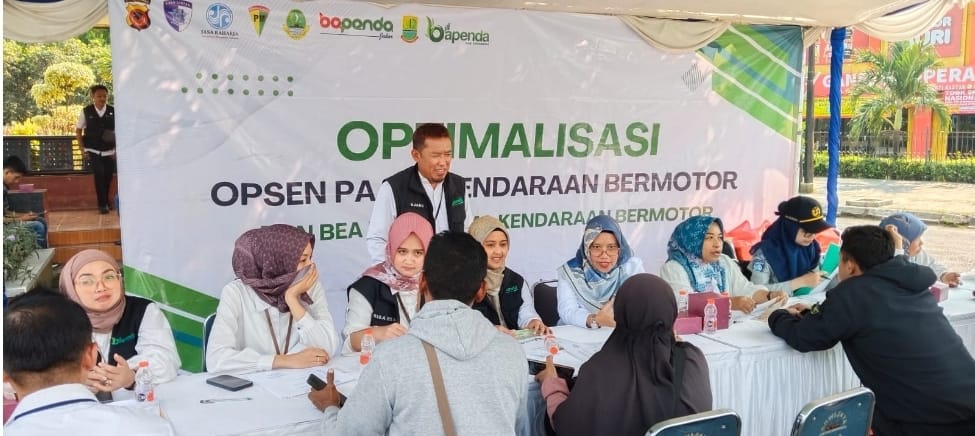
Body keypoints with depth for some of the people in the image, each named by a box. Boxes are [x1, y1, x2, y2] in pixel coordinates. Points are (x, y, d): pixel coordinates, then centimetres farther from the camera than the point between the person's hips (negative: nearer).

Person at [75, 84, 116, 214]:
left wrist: (117, 149, -4)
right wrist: (83, 149, -1)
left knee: (108, 177, 10)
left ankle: (106, 201, 35)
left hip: (109, 152, 1)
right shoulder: (86, 111, -4)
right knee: (99, 174, -17)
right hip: (93, 151, -1)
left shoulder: (113, 111, -4)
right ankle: (102, 204, -5)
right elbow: (78, 131, 5)